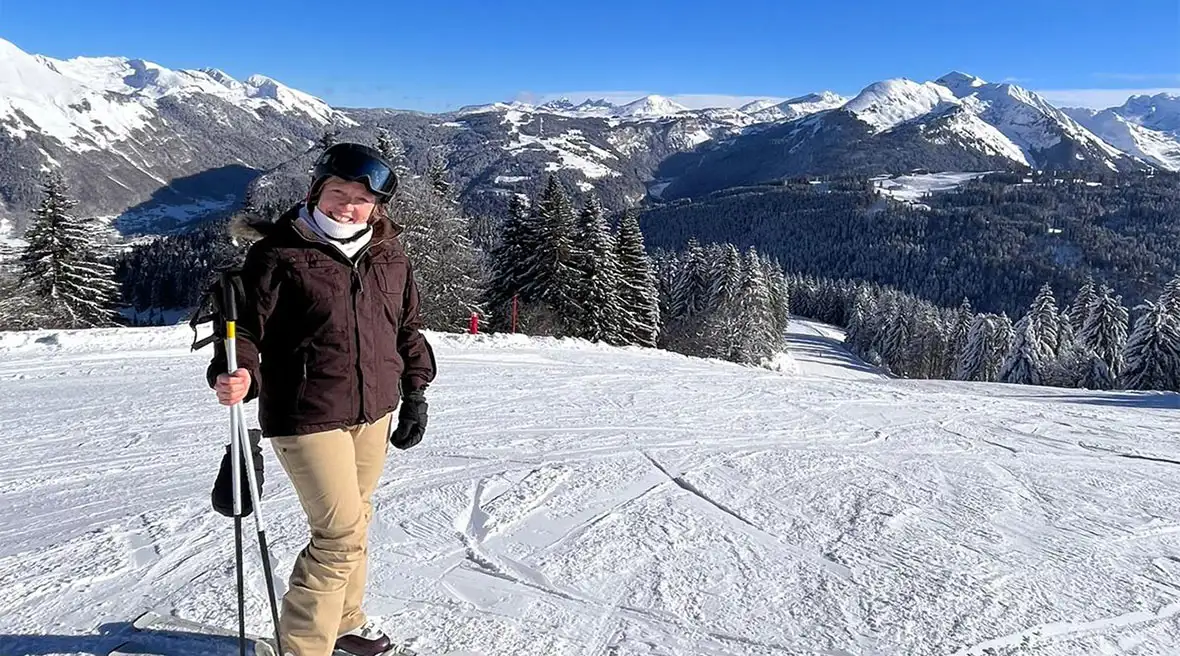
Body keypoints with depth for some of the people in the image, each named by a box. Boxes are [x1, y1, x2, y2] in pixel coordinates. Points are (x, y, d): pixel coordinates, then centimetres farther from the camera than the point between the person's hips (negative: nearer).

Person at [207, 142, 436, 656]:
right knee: (342, 533, -7)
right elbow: (245, 326, -12)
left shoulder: (390, 258, 6)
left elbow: (407, 330, 15)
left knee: (353, 520, 19)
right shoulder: (279, 254, -11)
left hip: (374, 412, 6)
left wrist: (415, 392, 14)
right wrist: (236, 374, -31)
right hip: (307, 417, -6)